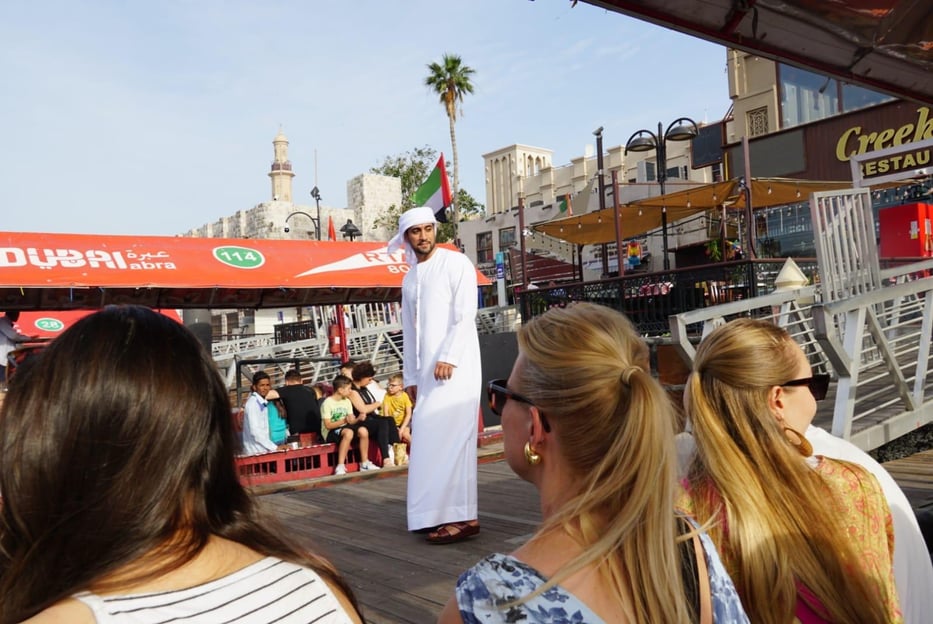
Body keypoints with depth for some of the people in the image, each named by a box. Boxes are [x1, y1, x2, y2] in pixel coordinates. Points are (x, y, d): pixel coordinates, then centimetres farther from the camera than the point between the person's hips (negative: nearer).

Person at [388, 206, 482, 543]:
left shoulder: (456, 264, -1)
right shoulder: (409, 279, 18)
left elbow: (465, 315, -11)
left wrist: (447, 358, -19)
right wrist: (411, 377, 14)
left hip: (455, 366, -7)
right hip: (427, 372, 7)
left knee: (448, 439, -12)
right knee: (430, 441, 5)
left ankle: (460, 516, -9)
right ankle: (442, 513, 11)